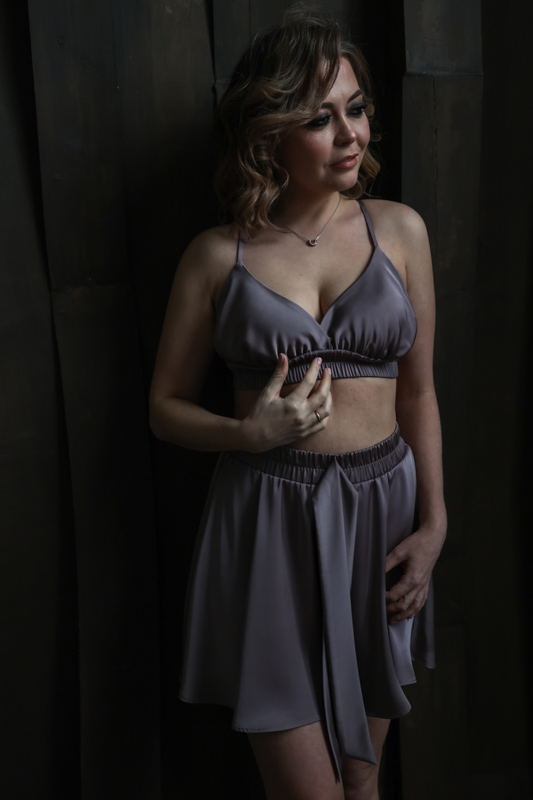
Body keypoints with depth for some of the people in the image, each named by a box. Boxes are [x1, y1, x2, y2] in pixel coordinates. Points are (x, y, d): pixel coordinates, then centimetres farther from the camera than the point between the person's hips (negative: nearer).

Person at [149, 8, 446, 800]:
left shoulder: (399, 229, 3)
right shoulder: (219, 254, -3)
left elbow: (418, 392, 7)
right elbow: (166, 406, 3)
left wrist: (434, 523, 0)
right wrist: (252, 431, -15)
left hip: (381, 509, 3)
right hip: (270, 524, -2)